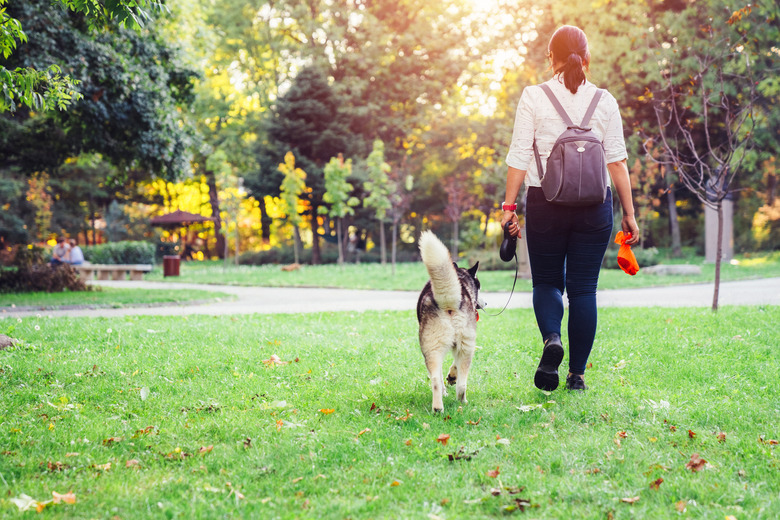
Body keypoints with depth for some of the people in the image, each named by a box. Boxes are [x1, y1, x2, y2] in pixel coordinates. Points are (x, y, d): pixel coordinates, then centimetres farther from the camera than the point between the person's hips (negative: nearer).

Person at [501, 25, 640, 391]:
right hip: (594, 205, 1)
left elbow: (519, 156, -4)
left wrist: (509, 205, -1)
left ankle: (552, 339, -14)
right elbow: (617, 160, 2)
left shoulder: (533, 97, 0)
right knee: (583, 288, 8)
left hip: (545, 203, -1)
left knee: (546, 281, 14)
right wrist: (629, 213, 5)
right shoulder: (604, 101, 4)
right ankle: (577, 374, 9)